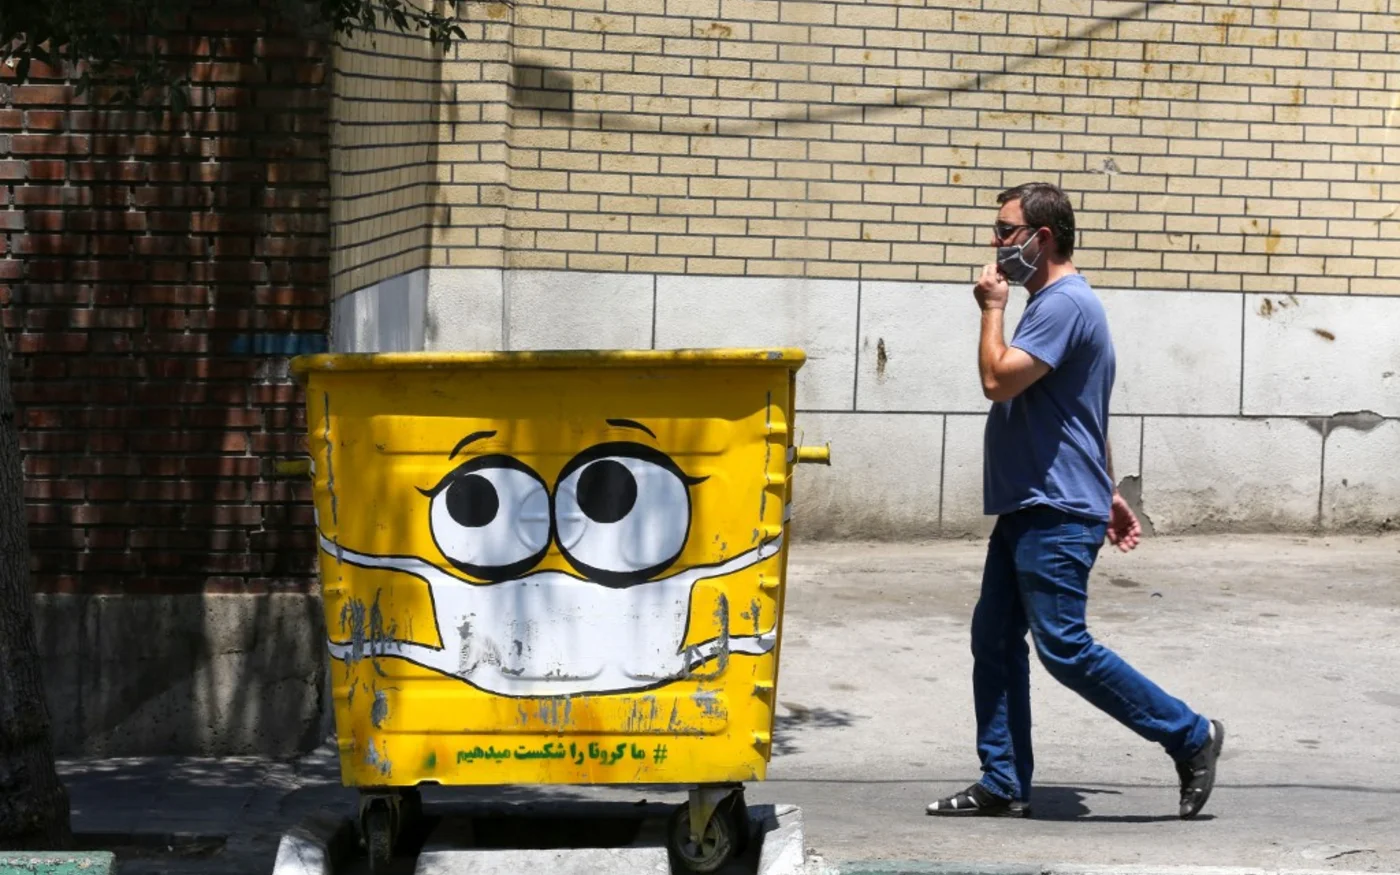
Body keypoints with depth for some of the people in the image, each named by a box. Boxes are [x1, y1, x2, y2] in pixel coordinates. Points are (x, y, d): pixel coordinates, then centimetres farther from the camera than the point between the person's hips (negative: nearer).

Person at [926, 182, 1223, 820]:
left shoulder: (1065, 303, -16)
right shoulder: (1053, 303, 19)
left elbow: (998, 380, -24)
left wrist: (993, 307, -10)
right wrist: (1108, 492, 26)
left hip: (1055, 516, -11)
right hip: (1026, 510, 11)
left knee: (1064, 648, -9)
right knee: (994, 643, 9)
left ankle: (1190, 737, 1)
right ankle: (1004, 787, 12)